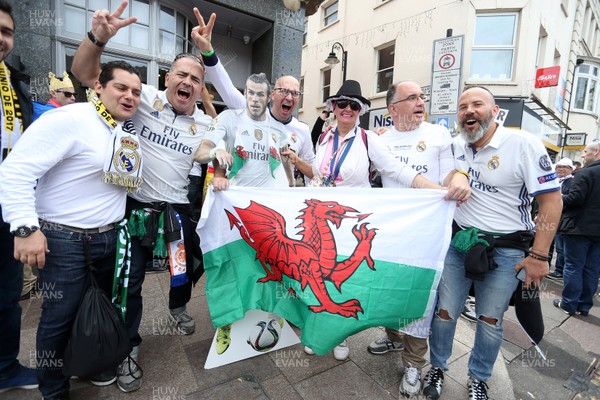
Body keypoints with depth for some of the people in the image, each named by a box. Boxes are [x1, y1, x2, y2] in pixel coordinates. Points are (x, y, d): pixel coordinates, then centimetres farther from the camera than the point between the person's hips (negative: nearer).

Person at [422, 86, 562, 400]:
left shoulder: (523, 144, -11)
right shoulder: (455, 146, 3)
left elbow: (551, 201, -10)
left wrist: (539, 255, -12)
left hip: (505, 250, -3)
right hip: (458, 242, 3)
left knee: (490, 321, 13)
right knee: (444, 312, 9)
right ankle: (437, 368, 34)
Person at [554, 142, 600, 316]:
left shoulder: (585, 173, -15)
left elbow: (575, 198, -22)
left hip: (579, 228, -7)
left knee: (573, 267, 2)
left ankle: (569, 303, 10)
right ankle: (584, 306, 21)